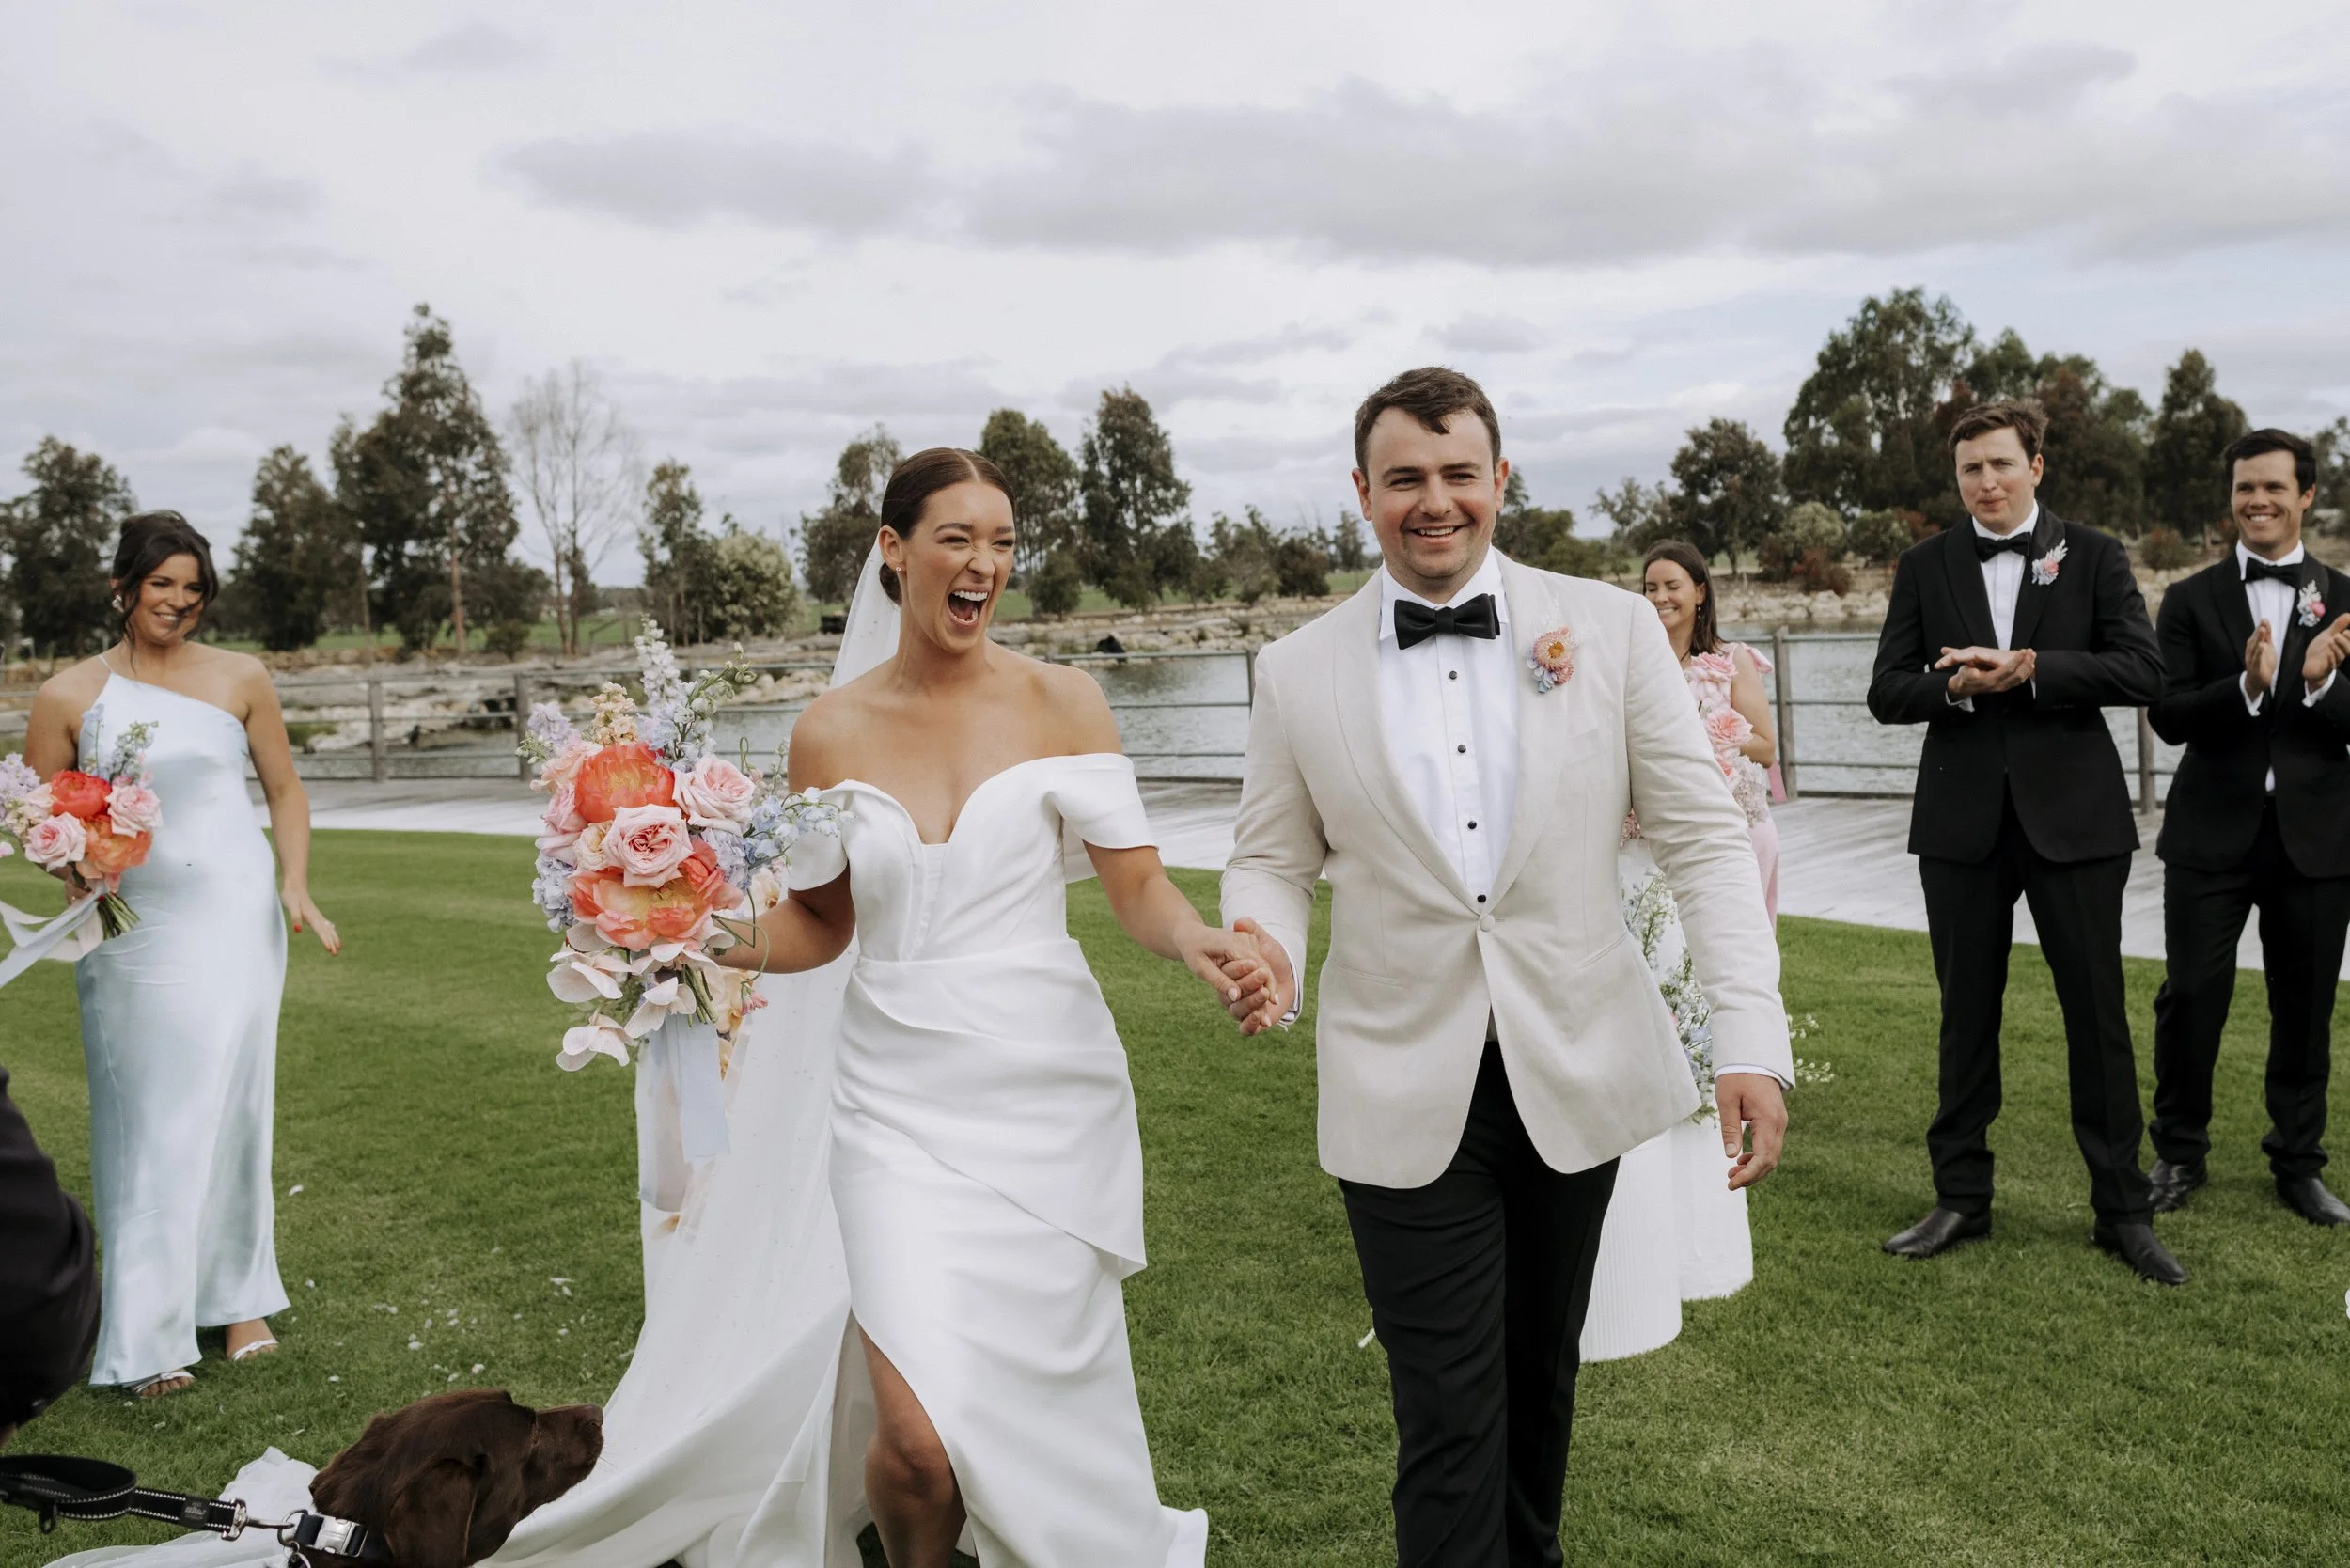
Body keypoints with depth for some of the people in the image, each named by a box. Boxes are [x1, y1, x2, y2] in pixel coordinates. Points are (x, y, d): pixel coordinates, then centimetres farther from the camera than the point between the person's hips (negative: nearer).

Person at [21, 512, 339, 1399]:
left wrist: (296, 888, -2)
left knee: (229, 1108, 4)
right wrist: (78, 871, -12)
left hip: (234, 919, 0)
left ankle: (237, 1301, 19)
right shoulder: (71, 695, 3)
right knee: (145, 1121, 2)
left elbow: (285, 793, 10)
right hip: (130, 929, 0)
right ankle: (150, 1336, 10)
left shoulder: (240, 680, 5)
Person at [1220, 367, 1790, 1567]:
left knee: (1542, 1375, 21)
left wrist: (1751, 1038, -13)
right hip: (1407, 1095, -1)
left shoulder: (1611, 629, -3)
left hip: (1577, 1073, 2)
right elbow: (1273, 858, 6)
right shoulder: (1299, 670, -1)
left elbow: (1703, 837, -4)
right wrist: (1266, 948, -16)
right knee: (1448, 1420, 1)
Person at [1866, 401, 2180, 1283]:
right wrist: (1956, 687, -17)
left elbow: (2144, 672, -7)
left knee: (2098, 1012, 4)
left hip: (2074, 814, -1)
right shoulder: (1924, 569, 7)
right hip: (1963, 820, 2)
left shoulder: (2093, 557, 3)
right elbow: (1887, 692, 2)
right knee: (1966, 1013, 9)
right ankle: (1961, 1200, 20)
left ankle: (2123, 1210, 17)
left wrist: (2029, 667, -17)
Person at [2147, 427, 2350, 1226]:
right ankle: (2179, 1154, 18)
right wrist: (2246, 685, -24)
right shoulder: (2191, 600, 2)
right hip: (2213, 832, -1)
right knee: (2191, 996, 1)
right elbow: (2169, 717, -7)